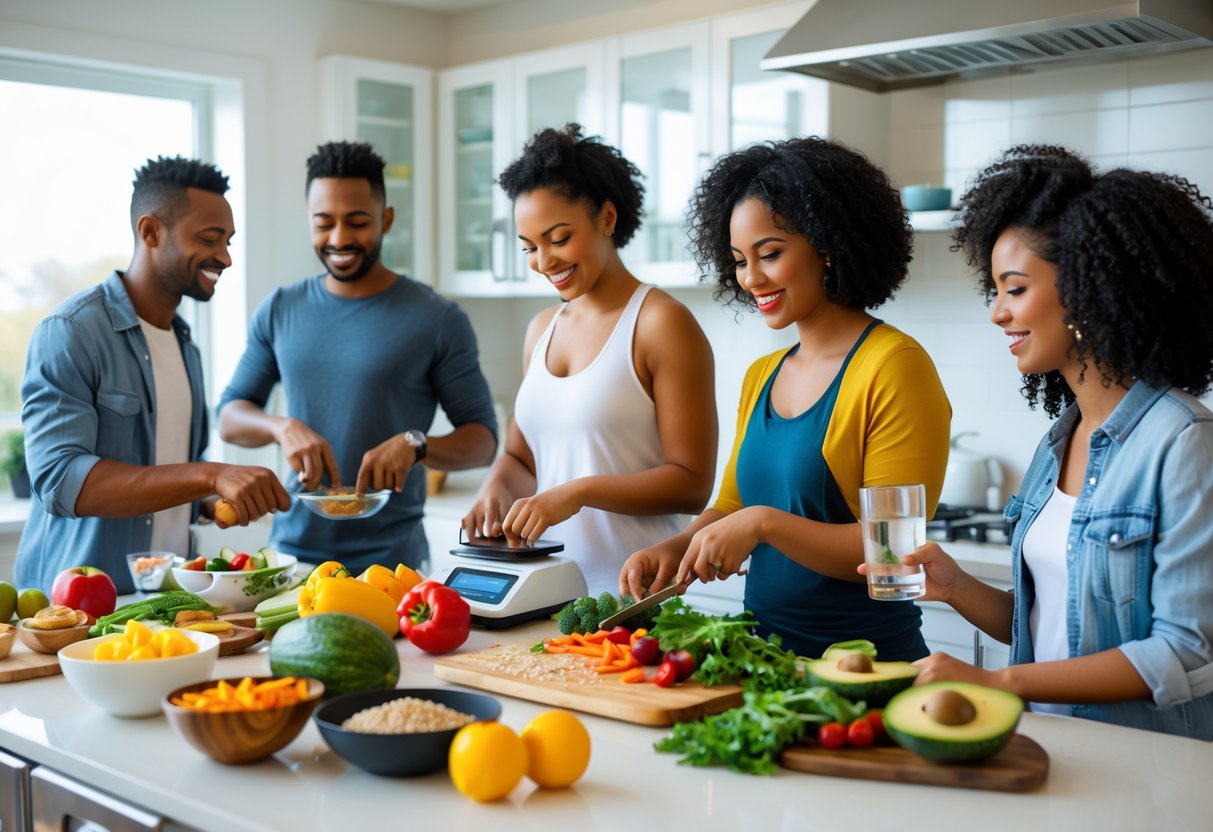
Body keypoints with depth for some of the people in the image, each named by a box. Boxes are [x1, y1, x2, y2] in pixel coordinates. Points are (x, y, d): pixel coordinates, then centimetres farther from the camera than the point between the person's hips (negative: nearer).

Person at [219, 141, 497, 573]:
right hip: (291, 549, 3)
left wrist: (416, 444, -24)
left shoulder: (437, 319, -5)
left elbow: (483, 439, -4)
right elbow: (229, 417, 9)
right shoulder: (279, 311, 5)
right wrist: (282, 427, -13)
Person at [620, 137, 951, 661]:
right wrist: (677, 548, 0)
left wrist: (764, 522, -20)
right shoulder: (760, 377, 12)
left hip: (866, 659, -5)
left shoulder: (895, 366, -10)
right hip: (766, 652, 6)